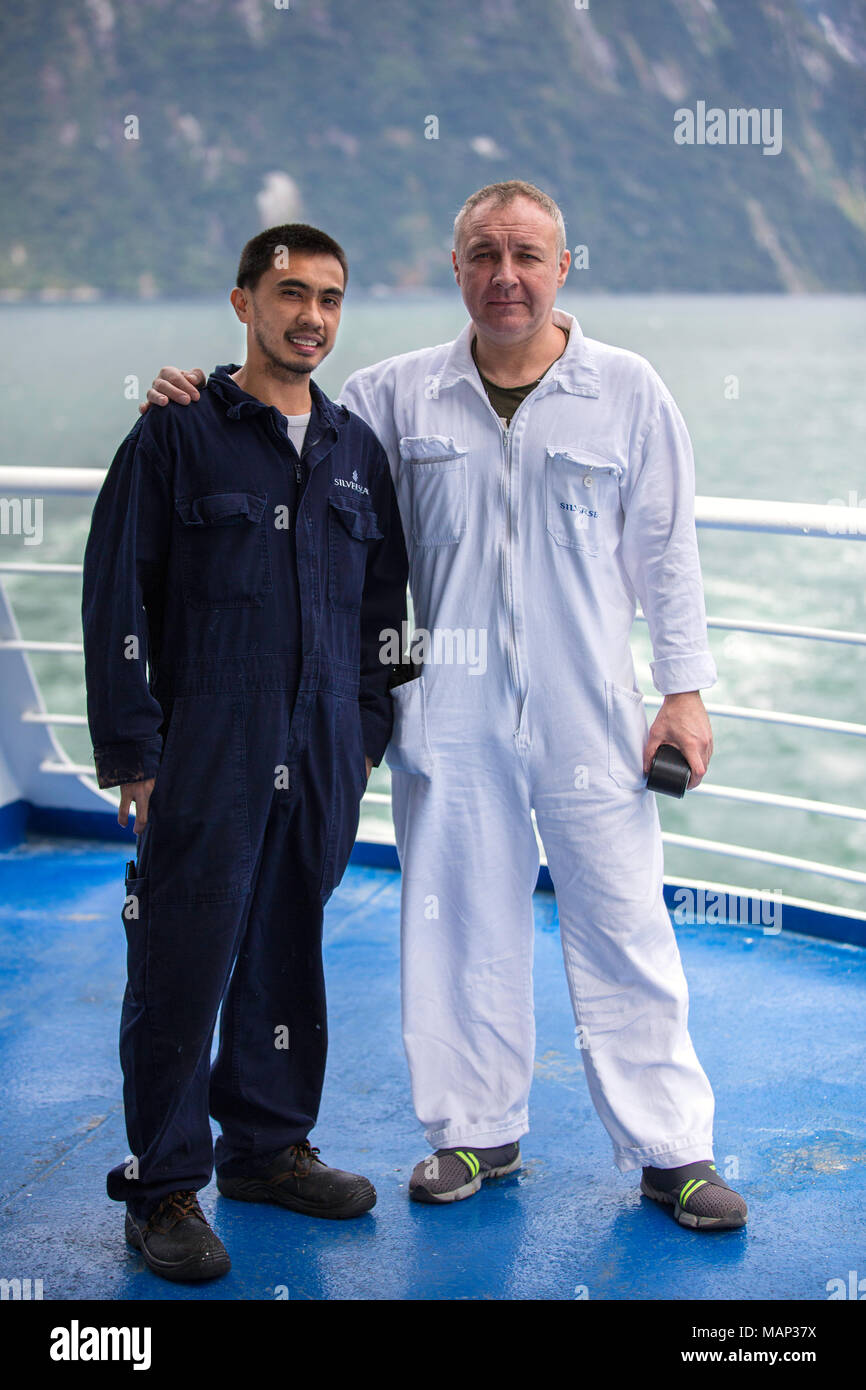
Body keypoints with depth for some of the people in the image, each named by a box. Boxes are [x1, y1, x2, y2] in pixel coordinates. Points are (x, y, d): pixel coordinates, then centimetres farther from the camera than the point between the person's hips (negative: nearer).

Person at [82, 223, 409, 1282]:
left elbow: (382, 601, 19)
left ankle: (268, 1145, 29)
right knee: (182, 966, -1)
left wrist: (367, 735, 14)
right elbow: (116, 597, -4)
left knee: (289, 953, 13)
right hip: (204, 756, -5)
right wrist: (131, 750, -8)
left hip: (321, 760, 5)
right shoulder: (177, 433, -2)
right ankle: (163, 1187, 11)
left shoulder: (357, 450, 13)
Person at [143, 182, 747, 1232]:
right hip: (446, 712, 2)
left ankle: (671, 1148, 14)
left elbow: (666, 551, 5)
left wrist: (685, 688, 2)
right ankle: (477, 1130, 26)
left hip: (588, 713, -1)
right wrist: (200, 405, -3)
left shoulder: (627, 390, 3)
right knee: (461, 925, 10)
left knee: (623, 929, 2)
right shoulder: (398, 394, 5)